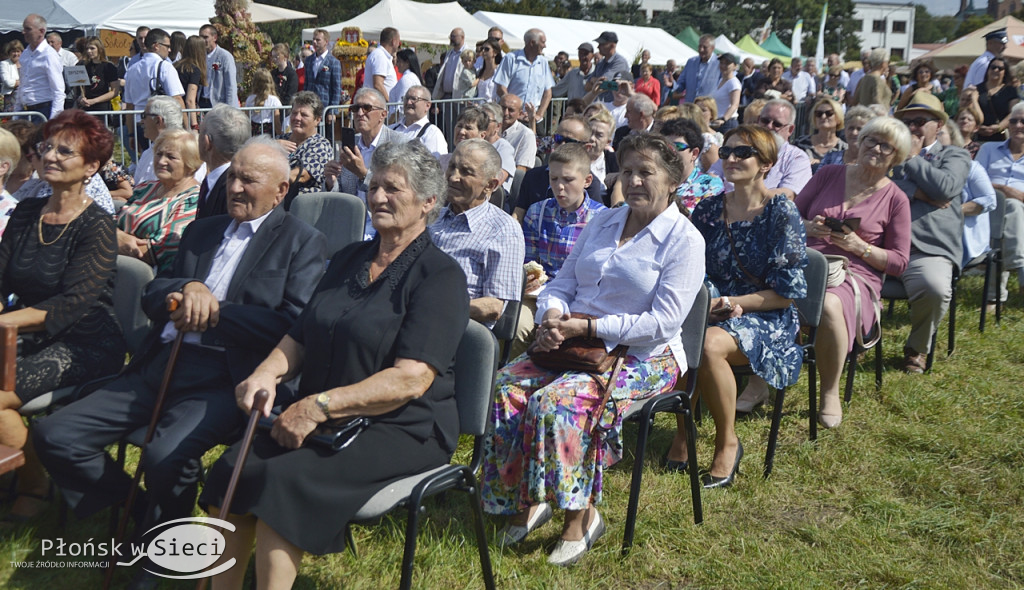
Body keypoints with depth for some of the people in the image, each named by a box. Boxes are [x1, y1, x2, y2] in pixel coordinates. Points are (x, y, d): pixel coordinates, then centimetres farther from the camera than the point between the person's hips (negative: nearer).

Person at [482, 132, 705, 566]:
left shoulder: (683, 239, -6)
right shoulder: (601, 223, 14)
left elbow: (662, 322, -15)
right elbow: (562, 283, 13)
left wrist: (586, 327, -20)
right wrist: (553, 317, -12)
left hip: (644, 355, -6)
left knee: (559, 401, -31)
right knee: (505, 389, -18)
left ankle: (580, 512, -14)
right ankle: (525, 502, -6)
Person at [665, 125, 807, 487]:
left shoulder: (781, 212, -6)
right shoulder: (709, 209, 8)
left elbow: (786, 293, -9)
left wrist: (727, 303, -15)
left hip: (768, 319, -4)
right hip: (714, 311, 4)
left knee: (709, 344, -36)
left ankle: (727, 442, -13)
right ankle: (682, 433, -10)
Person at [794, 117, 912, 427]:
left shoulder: (895, 199, 8)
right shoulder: (828, 174, 15)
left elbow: (899, 262, 7)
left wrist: (859, 247, -9)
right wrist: (808, 227, -6)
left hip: (854, 275, -2)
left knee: (829, 306, -39)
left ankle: (830, 393, -16)